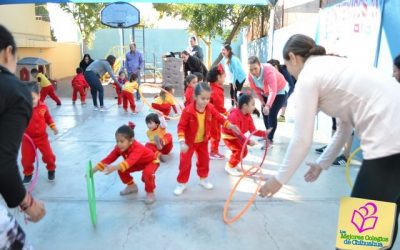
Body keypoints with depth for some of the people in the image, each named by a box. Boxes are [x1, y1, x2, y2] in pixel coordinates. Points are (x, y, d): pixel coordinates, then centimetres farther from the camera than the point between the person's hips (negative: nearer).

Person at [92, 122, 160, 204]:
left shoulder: (137, 148, -43)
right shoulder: (119, 148, -21)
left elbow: (130, 161, -61)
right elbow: (108, 159, -23)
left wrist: (114, 167, -76)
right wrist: (93, 170, -32)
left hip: (151, 161, -7)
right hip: (139, 163, 7)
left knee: (147, 173, -37)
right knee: (121, 170, -10)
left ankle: (150, 193, -8)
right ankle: (132, 186, 16)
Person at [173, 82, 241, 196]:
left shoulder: (210, 108, -11)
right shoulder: (188, 110, -27)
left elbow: (219, 118, -2)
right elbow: (181, 126, -25)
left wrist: (231, 126, -16)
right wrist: (182, 142, -33)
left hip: (203, 141, 5)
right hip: (189, 141, -5)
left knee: (204, 160, 17)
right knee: (185, 162, 2)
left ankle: (203, 179, 38)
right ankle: (181, 183, 18)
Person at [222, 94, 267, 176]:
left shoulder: (248, 116, -7)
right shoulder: (234, 115, -34)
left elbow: (253, 130, -8)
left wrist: (264, 133, -23)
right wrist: (248, 141, -42)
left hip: (237, 136, 9)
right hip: (228, 135, -9)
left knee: (244, 151, 12)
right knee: (239, 150, -20)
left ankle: (233, 164, 30)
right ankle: (230, 167, -3)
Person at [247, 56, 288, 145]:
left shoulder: (268, 71, -39)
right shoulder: (250, 76, -21)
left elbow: (273, 91, -49)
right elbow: (256, 89, -3)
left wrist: (268, 105, -61)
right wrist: (262, 101, -1)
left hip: (280, 91, -7)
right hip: (266, 92, 7)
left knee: (272, 114, -18)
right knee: (264, 112, 14)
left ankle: (270, 139, -10)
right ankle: (268, 134, 32)